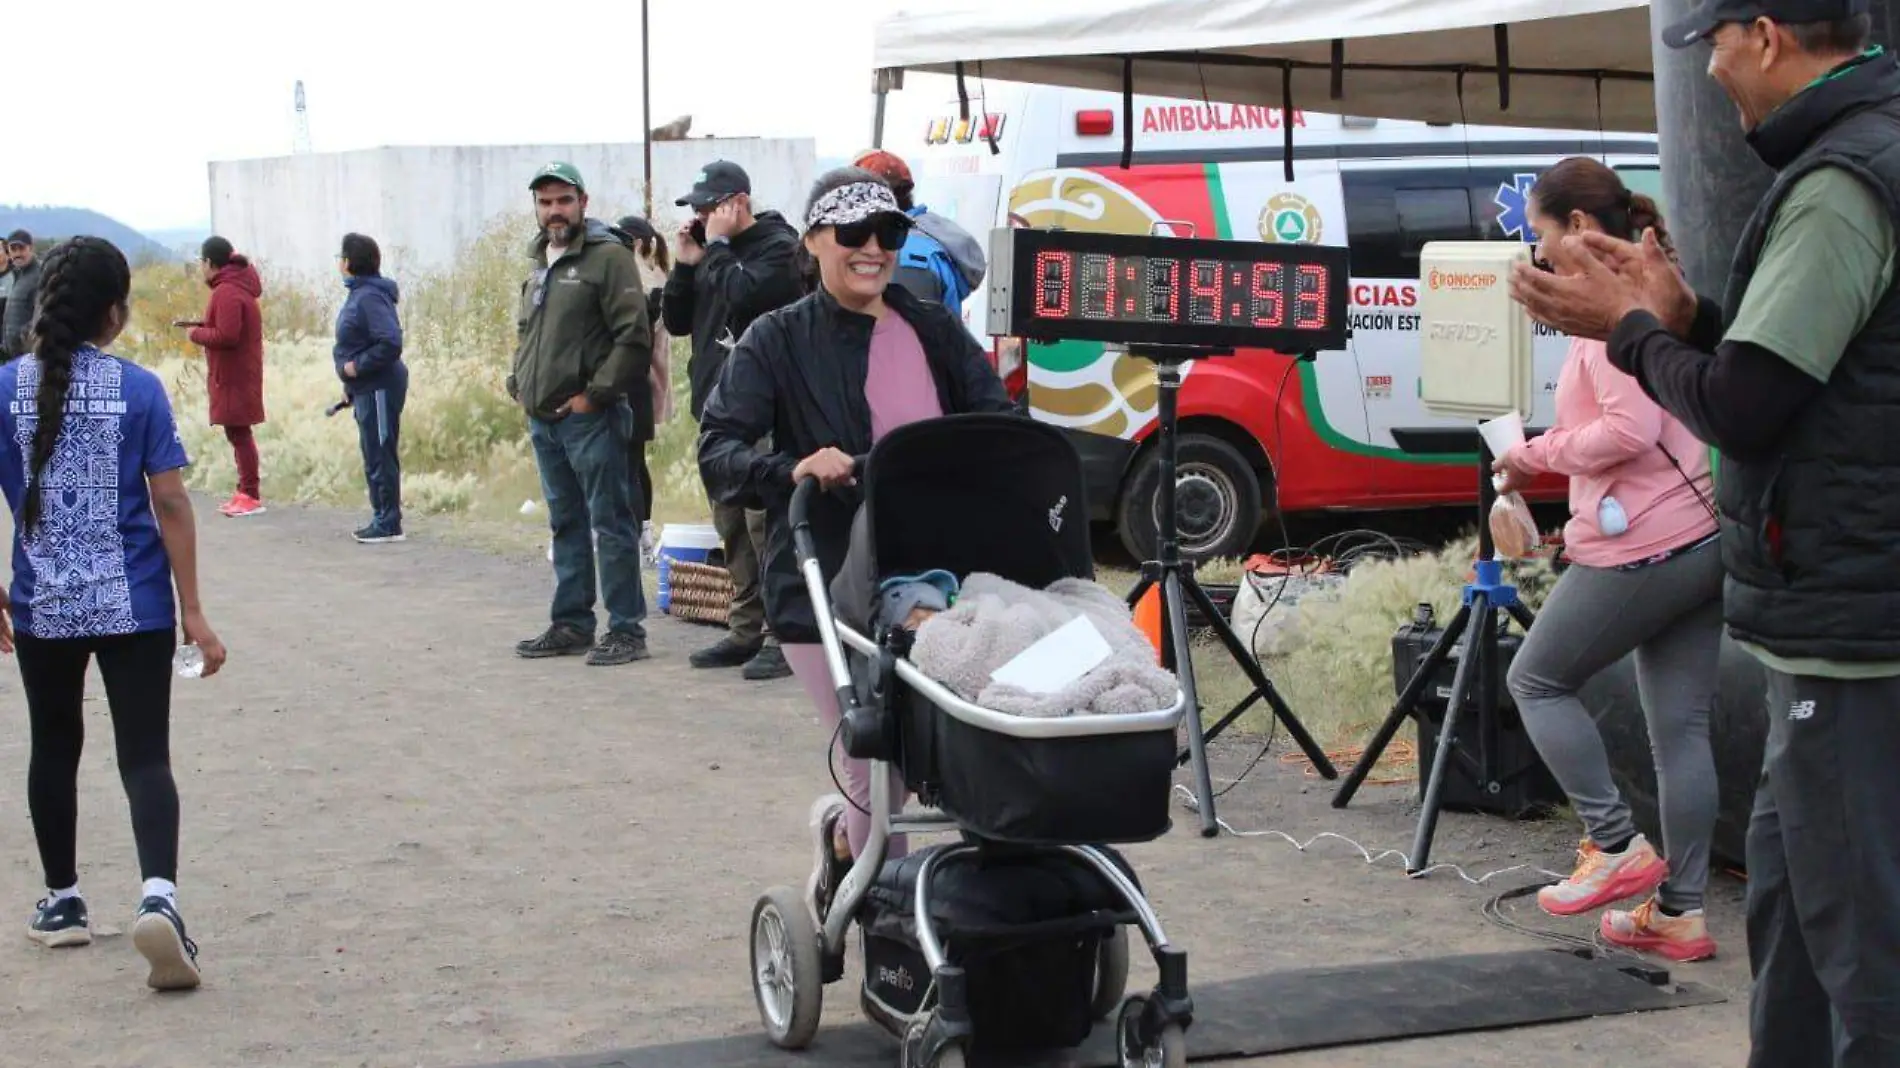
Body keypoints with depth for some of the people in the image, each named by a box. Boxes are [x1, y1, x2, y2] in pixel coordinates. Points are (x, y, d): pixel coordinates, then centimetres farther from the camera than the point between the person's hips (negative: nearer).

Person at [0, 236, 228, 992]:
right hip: (135, 608, -2)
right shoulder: (139, 389, -7)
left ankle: (62, 903, 30)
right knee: (145, 757, 0)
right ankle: (158, 896, -22)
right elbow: (170, 503, -7)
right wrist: (193, 610, -3)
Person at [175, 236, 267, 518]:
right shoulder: (236, 286, 14)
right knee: (238, 433, 14)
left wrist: (197, 334, -10)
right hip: (237, 373, 10)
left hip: (234, 377, -10)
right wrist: (202, 324, 9)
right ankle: (245, 492, 21)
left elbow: (226, 335, -24)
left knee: (239, 432, -7)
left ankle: (251, 496, -6)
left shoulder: (226, 293, -18)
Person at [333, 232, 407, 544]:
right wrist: (351, 384, 16)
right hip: (366, 389, 10)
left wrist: (357, 366, -20)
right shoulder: (358, 294, 13)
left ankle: (389, 524, 0)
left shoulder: (370, 297, -18)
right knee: (374, 456, 14)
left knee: (380, 456, -5)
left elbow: (390, 343, -27)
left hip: (379, 388, -10)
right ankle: (382, 519, 21)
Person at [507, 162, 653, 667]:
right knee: (566, 525, 14)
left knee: (610, 523, -5)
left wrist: (596, 394, -16)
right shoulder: (540, 265, 19)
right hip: (542, 418, 9)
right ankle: (571, 624, 21)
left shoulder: (608, 257, -8)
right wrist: (519, 383, 15)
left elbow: (634, 337, -15)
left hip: (589, 417, -9)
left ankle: (626, 629, -1)